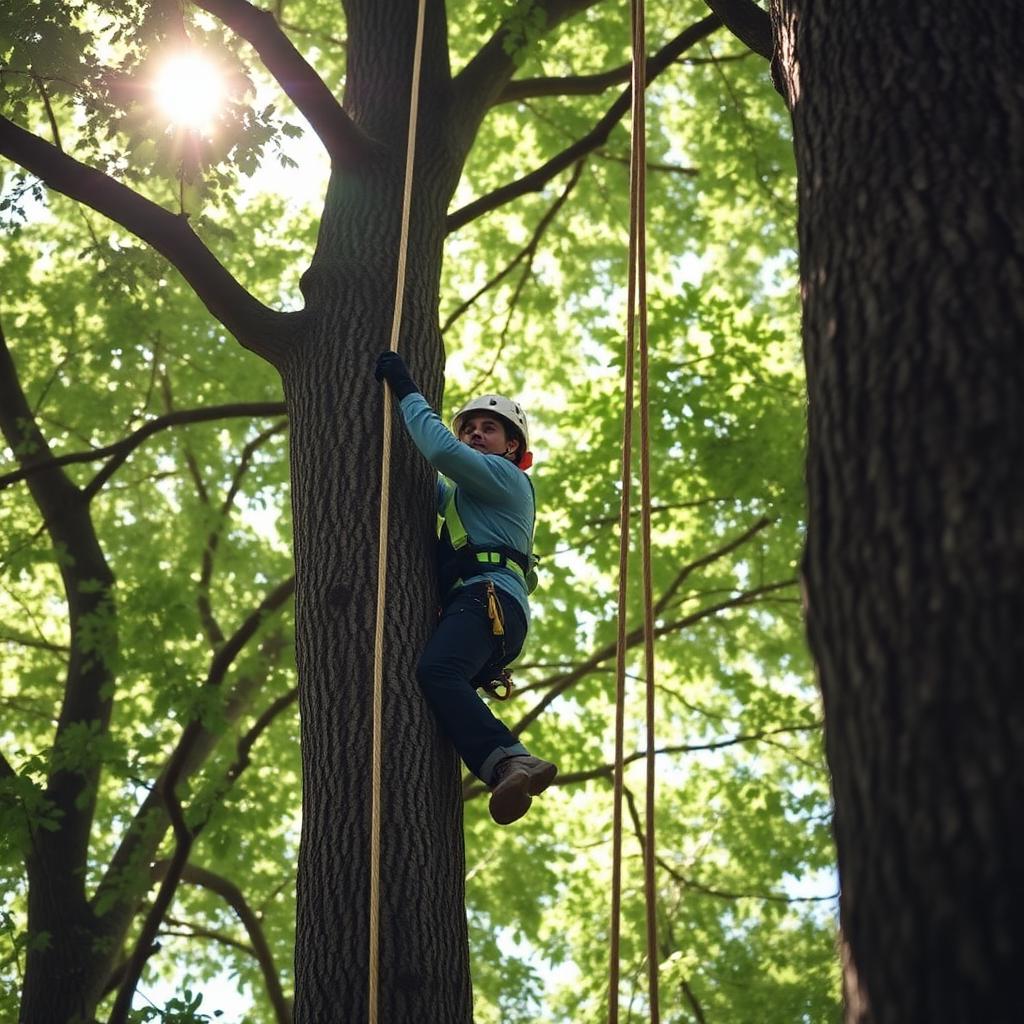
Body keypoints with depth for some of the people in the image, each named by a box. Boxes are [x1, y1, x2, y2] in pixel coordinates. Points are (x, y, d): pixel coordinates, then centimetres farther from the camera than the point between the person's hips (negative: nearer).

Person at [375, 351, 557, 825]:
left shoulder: (505, 477, 12)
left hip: (487, 597, -10)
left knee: (436, 672, -36)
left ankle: (509, 762, -52)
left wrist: (406, 390, 5)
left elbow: (441, 450, -6)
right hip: (476, 608, 10)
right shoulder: (460, 496, 42)